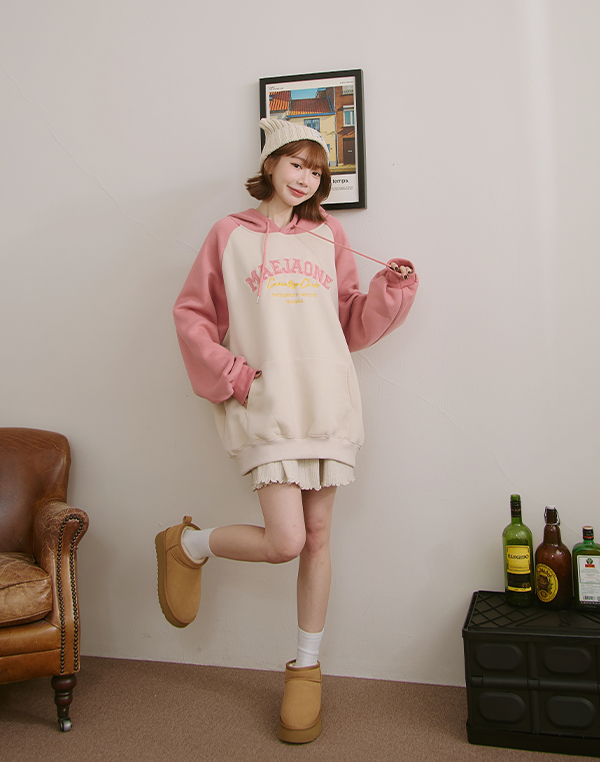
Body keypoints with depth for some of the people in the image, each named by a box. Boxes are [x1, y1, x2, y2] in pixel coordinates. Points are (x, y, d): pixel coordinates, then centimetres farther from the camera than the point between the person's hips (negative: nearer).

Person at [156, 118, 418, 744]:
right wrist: (229, 375, -5)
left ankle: (306, 669, 25)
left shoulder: (328, 236, 15)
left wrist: (392, 287, 0)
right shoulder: (231, 234, 7)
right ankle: (187, 545, 19)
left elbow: (353, 326, 15)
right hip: (265, 405, -3)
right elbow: (191, 313, 5)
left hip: (327, 400, 3)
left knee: (317, 535, 7)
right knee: (284, 542, -11)